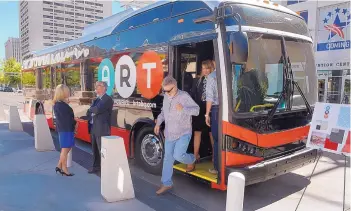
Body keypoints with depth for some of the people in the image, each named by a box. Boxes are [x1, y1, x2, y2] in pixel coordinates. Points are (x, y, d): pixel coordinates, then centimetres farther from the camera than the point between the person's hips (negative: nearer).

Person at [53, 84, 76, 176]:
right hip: (65, 129, -9)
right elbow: (66, 117, -17)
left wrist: (74, 123, -2)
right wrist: (74, 122, -6)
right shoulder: (59, 105, -16)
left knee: (67, 148, 15)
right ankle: (64, 169, 11)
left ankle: (59, 166, 24)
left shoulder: (63, 103, 13)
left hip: (68, 129, 9)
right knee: (65, 149, 0)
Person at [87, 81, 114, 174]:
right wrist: (92, 112, -8)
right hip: (93, 128, 8)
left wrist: (91, 109, -2)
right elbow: (89, 113, 14)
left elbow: (97, 109, -22)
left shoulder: (107, 99, -10)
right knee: (95, 149, 16)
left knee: (102, 150, -4)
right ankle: (96, 166, 28)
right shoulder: (96, 99, 18)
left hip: (102, 129, -8)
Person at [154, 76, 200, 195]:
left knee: (178, 155, -16)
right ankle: (166, 183, 21)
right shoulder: (166, 97, 6)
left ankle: (191, 160, 21)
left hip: (183, 134, -6)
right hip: (169, 134, 6)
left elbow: (196, 110, -16)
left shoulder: (184, 96, -14)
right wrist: (158, 123, 6)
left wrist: (183, 109, -32)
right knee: (168, 158, 8)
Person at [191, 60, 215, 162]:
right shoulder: (198, 81, 8)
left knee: (212, 133, 9)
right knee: (197, 132, 8)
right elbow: (192, 95, 7)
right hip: (199, 110, 4)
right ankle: (196, 155, 17)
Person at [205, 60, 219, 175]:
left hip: (217, 109, -4)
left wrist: (207, 114, -1)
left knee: (217, 139, 5)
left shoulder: (212, 76, -4)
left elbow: (210, 97, -7)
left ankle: (218, 167, 12)